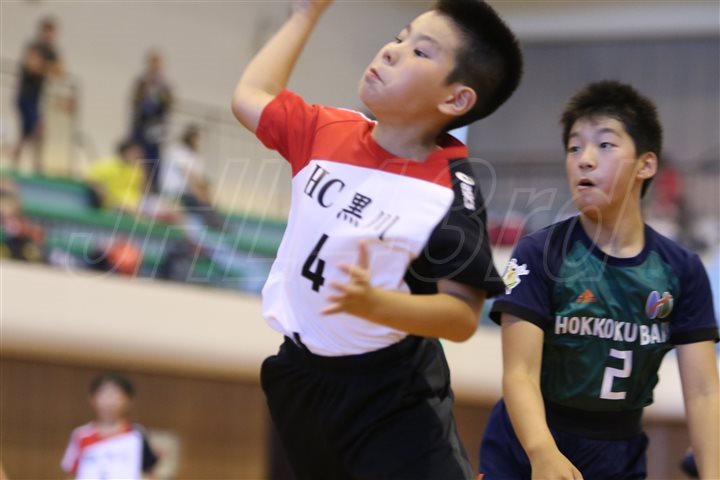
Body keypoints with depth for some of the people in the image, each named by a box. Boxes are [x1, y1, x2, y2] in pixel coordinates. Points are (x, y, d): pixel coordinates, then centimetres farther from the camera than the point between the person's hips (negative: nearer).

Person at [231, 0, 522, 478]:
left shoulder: (451, 194, -19)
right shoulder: (328, 131, -3)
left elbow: (463, 316, -21)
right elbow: (251, 97, 17)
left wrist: (372, 303, -36)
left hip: (392, 400, -6)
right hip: (301, 379, 6)